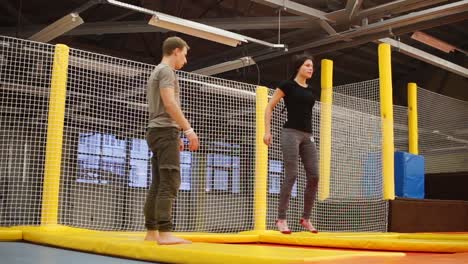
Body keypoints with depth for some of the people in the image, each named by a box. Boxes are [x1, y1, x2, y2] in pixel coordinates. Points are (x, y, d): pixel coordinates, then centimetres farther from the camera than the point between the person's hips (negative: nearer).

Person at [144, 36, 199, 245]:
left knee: (158, 184, 7)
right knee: (169, 183, -16)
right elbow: (169, 104, -18)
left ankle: (151, 232, 8)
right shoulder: (166, 70, -5)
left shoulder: (157, 71, 26)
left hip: (157, 132, 10)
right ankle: (165, 233, -21)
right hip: (164, 131, -10)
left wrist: (176, 136, 23)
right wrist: (188, 129, -19)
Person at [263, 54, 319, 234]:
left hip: (307, 136, 6)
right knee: (291, 176, -12)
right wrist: (267, 131, -10)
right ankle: (281, 219, -6)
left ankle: (306, 218, 11)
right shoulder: (287, 85, 0)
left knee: (313, 177, -1)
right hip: (291, 133, -6)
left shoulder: (310, 91, 17)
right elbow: (269, 107, -1)